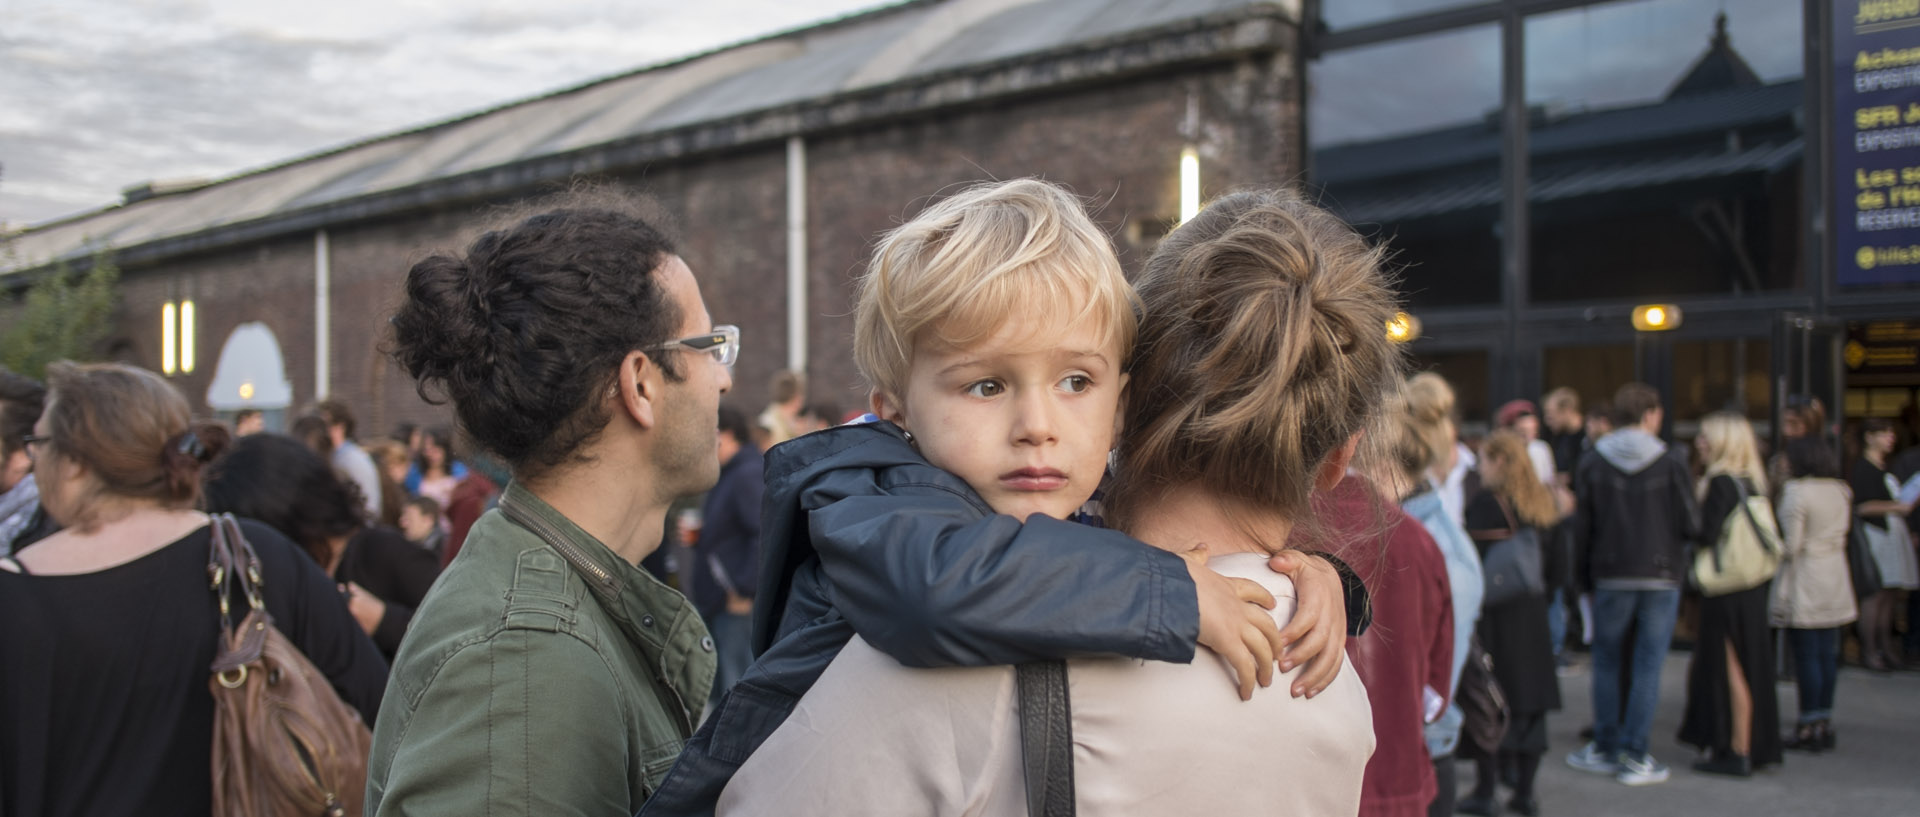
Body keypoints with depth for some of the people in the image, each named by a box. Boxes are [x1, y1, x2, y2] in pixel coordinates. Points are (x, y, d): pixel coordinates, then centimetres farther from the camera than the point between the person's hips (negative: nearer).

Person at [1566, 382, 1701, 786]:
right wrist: (1669, 537, 15)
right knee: (1647, 666, 4)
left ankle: (1606, 748, 19)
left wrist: (1583, 568, 10)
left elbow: (1580, 529, -3)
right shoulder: (1670, 464, -7)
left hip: (1611, 578, 1)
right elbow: (1692, 526, -6)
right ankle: (1635, 756, 7)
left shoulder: (1591, 464, -3)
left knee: (1607, 663, 13)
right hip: (1661, 577, -1)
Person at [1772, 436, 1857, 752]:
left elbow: (1791, 545, -17)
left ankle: (1809, 727, 2)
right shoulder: (1841, 491, 8)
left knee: (1806, 655, -2)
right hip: (1835, 581, 7)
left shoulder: (1796, 491, -14)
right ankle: (1825, 721, 17)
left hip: (1803, 582, -7)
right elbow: (1841, 535, 14)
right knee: (1828, 654, 11)